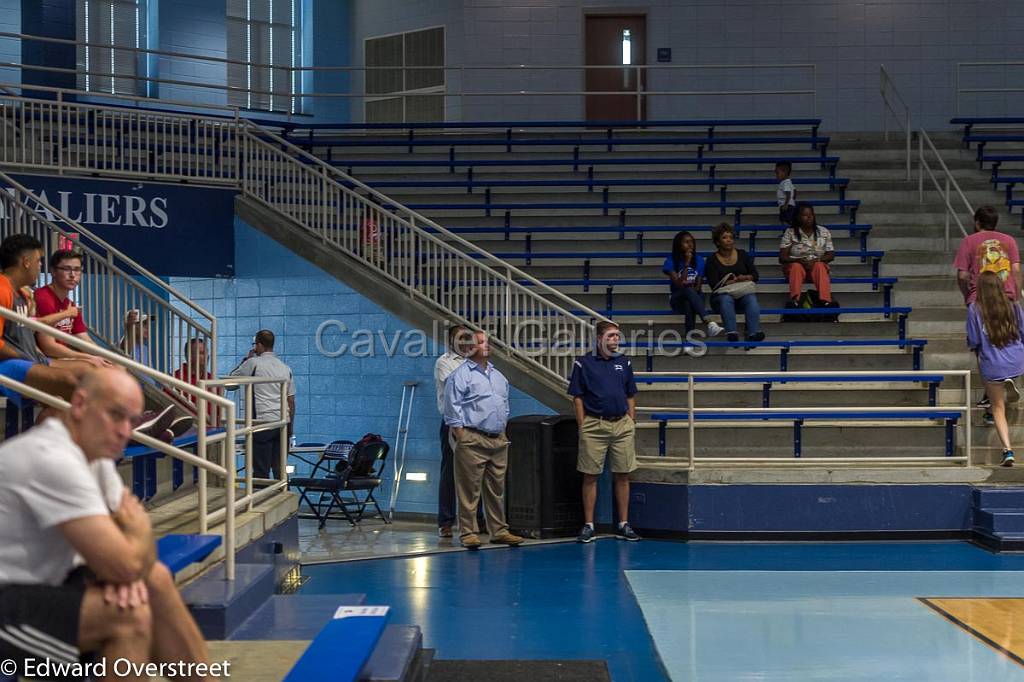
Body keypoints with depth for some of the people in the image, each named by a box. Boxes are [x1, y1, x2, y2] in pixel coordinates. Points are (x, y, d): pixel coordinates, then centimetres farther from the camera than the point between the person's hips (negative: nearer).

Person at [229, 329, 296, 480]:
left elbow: (232, 376, 10)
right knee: (280, 469, 8)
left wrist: (247, 359, 20)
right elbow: (291, 401, 14)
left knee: (261, 471, -2)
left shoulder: (254, 363, -5)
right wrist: (290, 426, 20)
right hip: (283, 422, 5)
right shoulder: (286, 368, 11)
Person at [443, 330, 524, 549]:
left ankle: (499, 531, 17)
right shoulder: (460, 375, -5)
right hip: (473, 439, -7)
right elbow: (452, 408, -9)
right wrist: (462, 436, -13)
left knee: (497, 488, 10)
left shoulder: (498, 376, 18)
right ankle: (468, 533, -1)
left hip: (499, 441, 7)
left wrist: (503, 430, 17)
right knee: (469, 490, -5)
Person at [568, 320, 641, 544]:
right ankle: (588, 525, 7)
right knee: (590, 476, 1)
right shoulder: (584, 363, 0)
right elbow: (577, 397, 0)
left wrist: (632, 422, 8)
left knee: (622, 475, 6)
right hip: (594, 425, -3)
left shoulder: (623, 362, 11)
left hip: (622, 424, 3)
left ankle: (623, 525, 13)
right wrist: (582, 426, -5)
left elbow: (631, 396, 15)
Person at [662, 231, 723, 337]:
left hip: (694, 296, 3)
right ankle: (709, 323, -59)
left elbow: (698, 287, 3)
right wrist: (686, 264, -19)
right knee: (689, 291, -39)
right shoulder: (671, 261, -5)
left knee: (689, 304, -38)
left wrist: (686, 284, -18)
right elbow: (680, 285, -16)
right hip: (677, 300, -3)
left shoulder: (699, 260, 5)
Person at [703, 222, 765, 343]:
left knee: (751, 299, -32)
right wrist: (735, 281, -14)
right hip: (721, 295, -2)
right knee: (726, 299, -37)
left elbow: (755, 276, 10)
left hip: (743, 293, 2)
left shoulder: (742, 255, 13)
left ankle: (753, 333, -47)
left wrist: (745, 277, -11)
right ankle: (731, 333, -51)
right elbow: (714, 284, -8)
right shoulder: (712, 260, 3)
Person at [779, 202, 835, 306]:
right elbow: (782, 257, -5)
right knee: (797, 267, -36)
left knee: (819, 266, -34)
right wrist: (799, 260, -24)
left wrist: (816, 260, -17)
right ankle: (794, 300, -59)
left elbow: (831, 255, 4)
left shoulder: (824, 232, 4)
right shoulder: (790, 233, -1)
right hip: (795, 265, -1)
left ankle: (825, 300, -54)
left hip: (817, 264, 1)